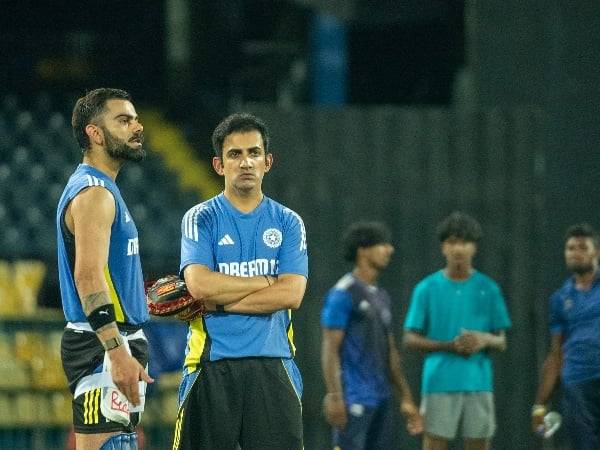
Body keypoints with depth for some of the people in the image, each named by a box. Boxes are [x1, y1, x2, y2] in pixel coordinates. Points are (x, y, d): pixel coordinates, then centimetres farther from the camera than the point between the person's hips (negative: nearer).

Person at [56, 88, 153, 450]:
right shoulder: (94, 192, -14)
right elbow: (88, 275, -24)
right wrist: (117, 352, -31)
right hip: (104, 348, -11)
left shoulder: (100, 189, 20)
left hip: (113, 343, 11)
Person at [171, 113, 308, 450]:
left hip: (272, 363, 2)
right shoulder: (201, 219, 4)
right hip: (212, 362, -2)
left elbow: (291, 295, -4)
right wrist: (269, 281, -6)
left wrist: (217, 300, -8)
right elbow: (200, 284, -12)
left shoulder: (288, 222, 10)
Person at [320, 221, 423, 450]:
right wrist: (334, 396, -19)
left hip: (382, 397, 8)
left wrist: (406, 398, 18)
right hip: (355, 399, -8)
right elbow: (330, 349, -12)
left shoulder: (381, 296, 17)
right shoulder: (343, 294, -8)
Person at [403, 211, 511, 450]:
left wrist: (486, 340, -14)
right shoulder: (427, 288, 3)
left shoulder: (488, 289, 7)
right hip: (440, 383, -2)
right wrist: (449, 346, -12)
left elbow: (502, 342, 10)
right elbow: (410, 339, 2)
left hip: (478, 384, 2)